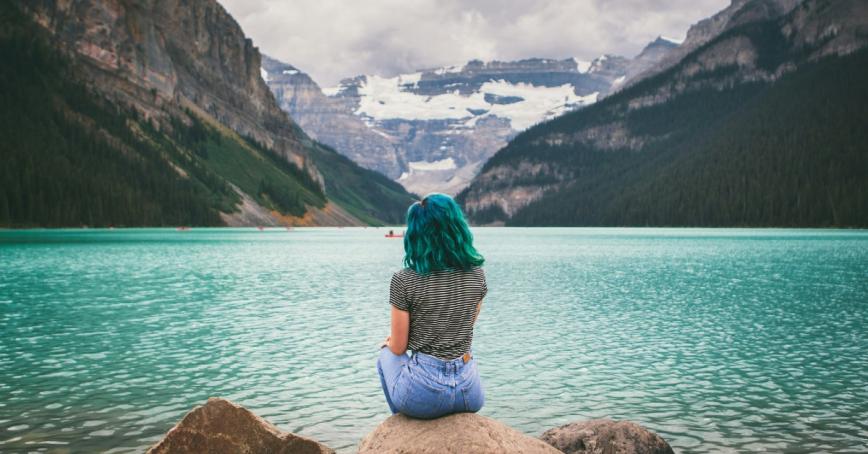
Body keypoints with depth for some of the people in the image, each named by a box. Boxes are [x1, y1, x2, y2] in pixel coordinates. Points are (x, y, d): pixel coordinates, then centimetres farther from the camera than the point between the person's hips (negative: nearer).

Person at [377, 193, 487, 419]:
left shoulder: (403, 280, -13)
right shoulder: (476, 273, -1)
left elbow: (398, 348, -5)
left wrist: (389, 342, 19)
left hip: (423, 395, -3)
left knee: (386, 356, 30)